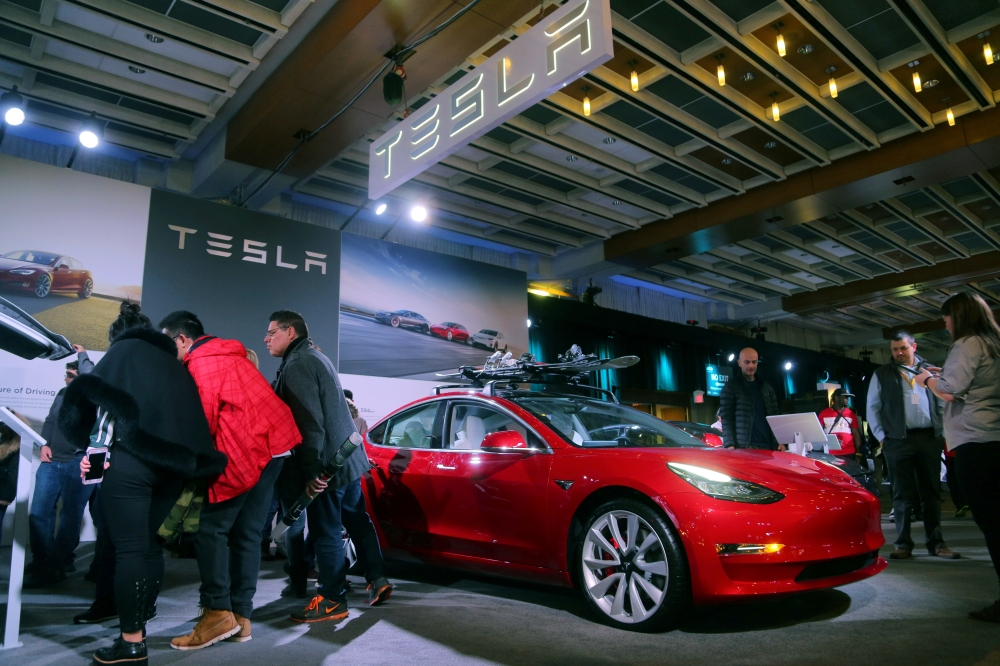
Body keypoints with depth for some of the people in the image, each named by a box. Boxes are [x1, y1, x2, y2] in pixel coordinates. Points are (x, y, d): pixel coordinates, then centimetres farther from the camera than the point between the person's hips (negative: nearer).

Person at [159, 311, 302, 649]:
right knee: (247, 533, 10)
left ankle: (219, 612, -3)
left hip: (246, 448, -9)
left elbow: (203, 419, -9)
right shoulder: (228, 354, 24)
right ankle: (240, 616, 13)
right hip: (273, 442, 9)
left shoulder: (201, 363, -5)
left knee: (212, 529, -3)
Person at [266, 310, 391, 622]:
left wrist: (310, 470, -21)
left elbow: (309, 422, -22)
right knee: (357, 519, 17)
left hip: (327, 463, -10)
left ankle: (332, 601, 9)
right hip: (349, 456, 10)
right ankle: (377, 580, 26)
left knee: (327, 532, -1)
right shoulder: (316, 357, 17)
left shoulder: (297, 365, -15)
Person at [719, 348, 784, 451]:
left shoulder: (767, 388, 19)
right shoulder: (731, 387, 3)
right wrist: (730, 445, -17)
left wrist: (780, 441, 4)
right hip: (745, 447, -5)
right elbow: (726, 418, -5)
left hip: (768, 446, 5)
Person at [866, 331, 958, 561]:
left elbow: (942, 402, 12)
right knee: (902, 494, 0)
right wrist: (881, 436, -1)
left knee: (932, 491, 6)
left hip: (929, 438, 2)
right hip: (898, 439, -2)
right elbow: (873, 408, 7)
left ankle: (935, 542, 13)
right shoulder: (882, 374, 8)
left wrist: (941, 431, 3)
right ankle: (903, 544, 3)